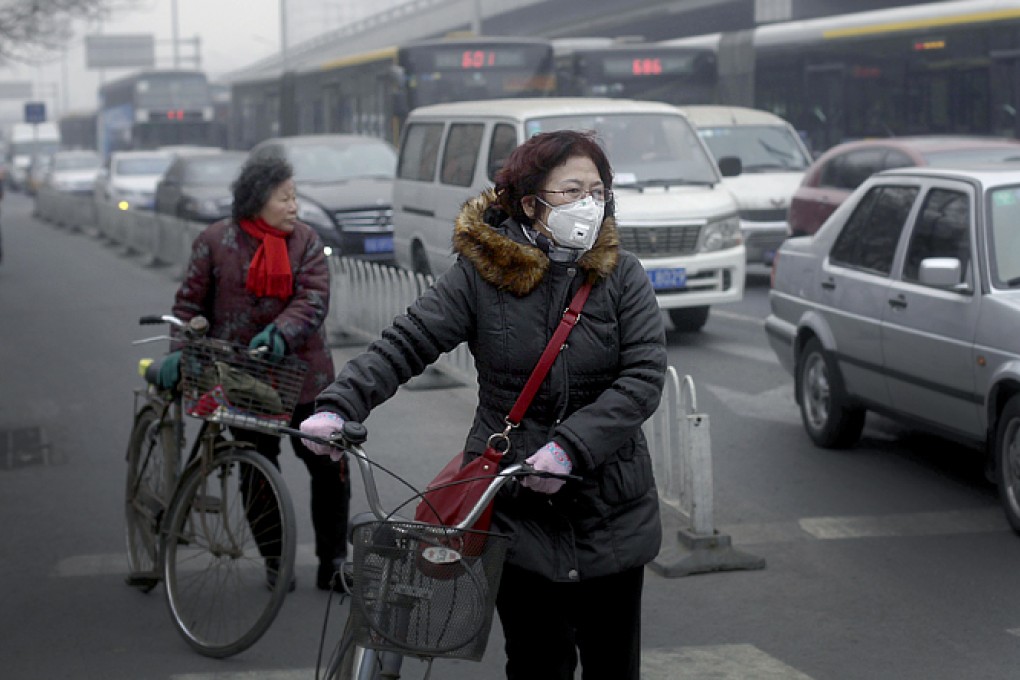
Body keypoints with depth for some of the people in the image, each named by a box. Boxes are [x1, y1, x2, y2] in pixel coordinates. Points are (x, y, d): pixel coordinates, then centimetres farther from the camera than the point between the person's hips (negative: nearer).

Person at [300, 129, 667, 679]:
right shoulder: (481, 274, -3)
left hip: (611, 510, 2)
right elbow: (405, 344, -8)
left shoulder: (621, 275, -1)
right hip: (516, 510, -1)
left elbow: (644, 376, -10)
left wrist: (569, 446, -23)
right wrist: (338, 405, -24)